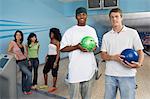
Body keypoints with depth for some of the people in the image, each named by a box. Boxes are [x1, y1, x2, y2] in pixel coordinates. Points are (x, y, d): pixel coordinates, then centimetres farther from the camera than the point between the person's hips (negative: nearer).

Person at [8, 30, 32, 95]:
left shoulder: (22, 44, 10)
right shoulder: (12, 42, -7)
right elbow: (8, 51, -3)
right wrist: (14, 54, -19)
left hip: (25, 61, 6)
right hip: (20, 62, -6)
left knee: (24, 75, 12)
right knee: (29, 74, -15)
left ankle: (24, 90, 25)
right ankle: (27, 90, 1)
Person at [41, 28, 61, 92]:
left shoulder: (57, 42, -11)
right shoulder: (51, 41, 9)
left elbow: (58, 53, -14)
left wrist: (56, 62, -19)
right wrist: (47, 56, 12)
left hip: (54, 57, -7)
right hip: (49, 57, 8)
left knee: (54, 72, 2)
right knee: (45, 70, 11)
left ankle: (54, 87, 16)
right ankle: (45, 84, 26)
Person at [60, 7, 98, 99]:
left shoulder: (92, 30, 12)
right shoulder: (70, 31, 0)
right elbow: (62, 48, -3)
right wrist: (77, 47, -16)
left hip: (90, 68, 4)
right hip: (75, 69, -3)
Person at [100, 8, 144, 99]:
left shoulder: (132, 33, 2)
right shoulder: (106, 36, 10)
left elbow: (140, 51, 1)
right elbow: (103, 55, 8)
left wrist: (139, 64, -20)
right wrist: (113, 57, -13)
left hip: (128, 75, -2)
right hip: (110, 75, 3)